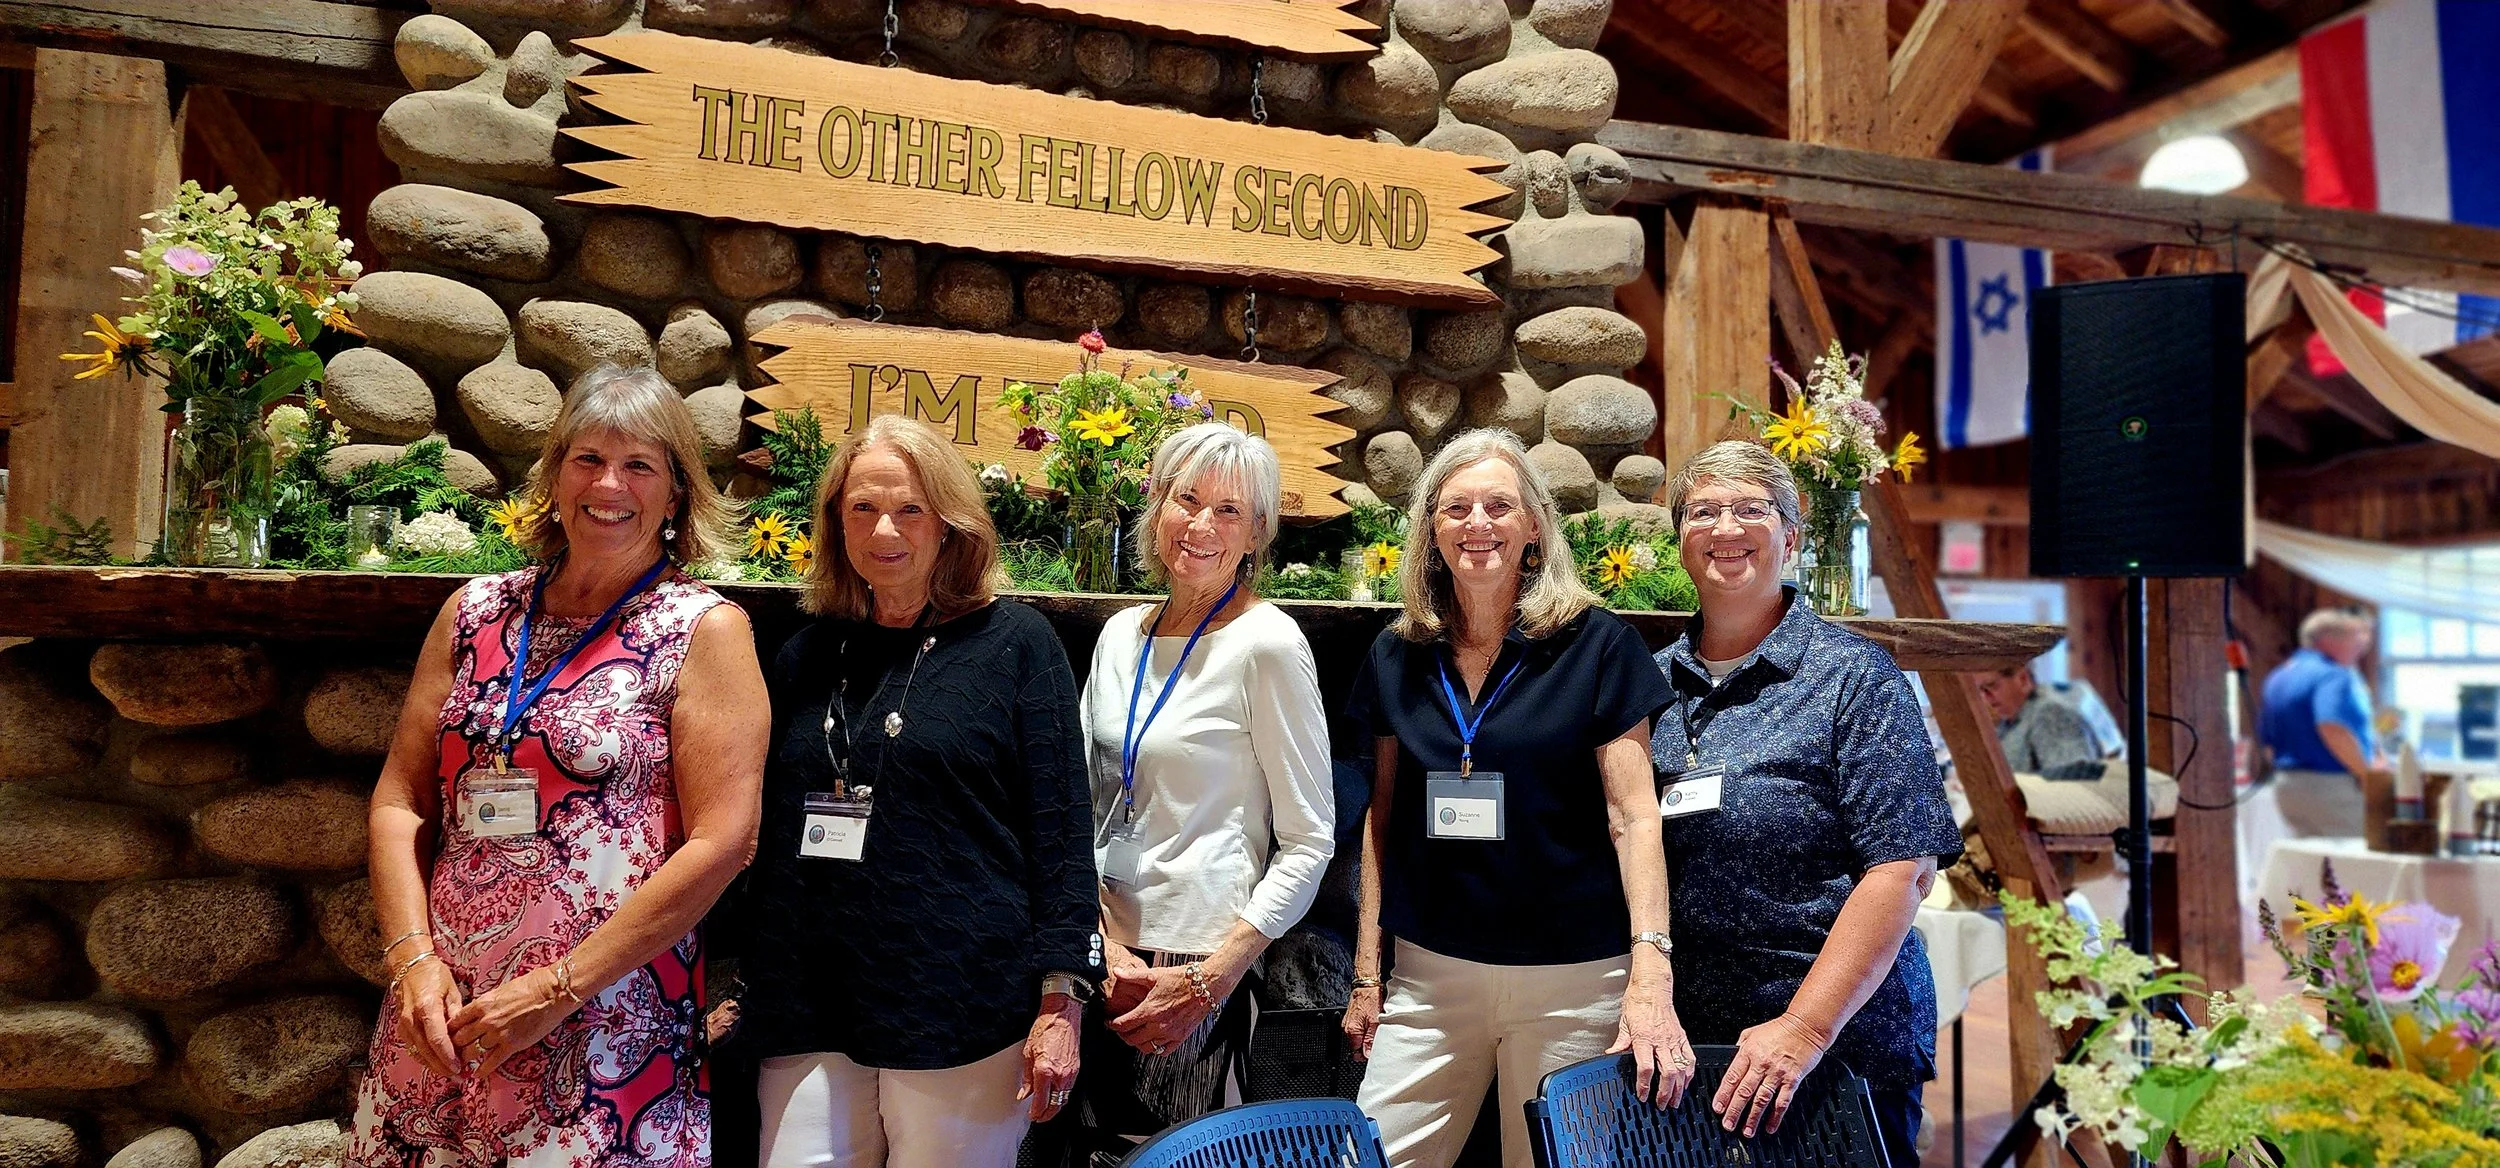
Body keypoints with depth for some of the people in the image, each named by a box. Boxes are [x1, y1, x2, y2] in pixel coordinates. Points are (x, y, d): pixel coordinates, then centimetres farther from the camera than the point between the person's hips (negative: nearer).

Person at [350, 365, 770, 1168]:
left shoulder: (704, 629, -7)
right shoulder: (476, 612, 6)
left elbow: (721, 842, -13)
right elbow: (401, 801, 8)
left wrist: (557, 989, -13)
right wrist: (413, 958, -5)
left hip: (607, 1033, -4)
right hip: (440, 1015, 4)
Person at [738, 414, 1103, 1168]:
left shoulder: (1017, 644, -2)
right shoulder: (805, 657, 12)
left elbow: (1060, 830, -5)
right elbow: (766, 832, 18)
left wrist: (1061, 998, -11)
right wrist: (735, 977, 16)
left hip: (961, 1019, -4)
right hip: (808, 1018, 4)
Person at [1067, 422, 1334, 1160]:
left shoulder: (1267, 643, -11)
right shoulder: (1121, 636, 6)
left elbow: (1309, 843, -12)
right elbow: (1085, 810, 9)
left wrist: (1208, 981, -15)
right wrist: (1107, 944, -4)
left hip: (1194, 968, -5)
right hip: (1106, 958, 5)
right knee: (1100, 1144, 14)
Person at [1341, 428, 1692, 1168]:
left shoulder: (1596, 644, -4)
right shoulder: (1398, 657, 6)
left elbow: (1633, 816, -7)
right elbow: (1382, 817, 11)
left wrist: (1651, 974, -18)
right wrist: (1366, 971, 9)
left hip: (1572, 980, -3)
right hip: (1428, 972, 3)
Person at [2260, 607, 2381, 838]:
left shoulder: (2278, 677, 15)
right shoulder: (2332, 675, -13)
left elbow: (2267, 738, 19)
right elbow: (2333, 729, -29)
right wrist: (2367, 772, -19)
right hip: (2333, 784, -9)